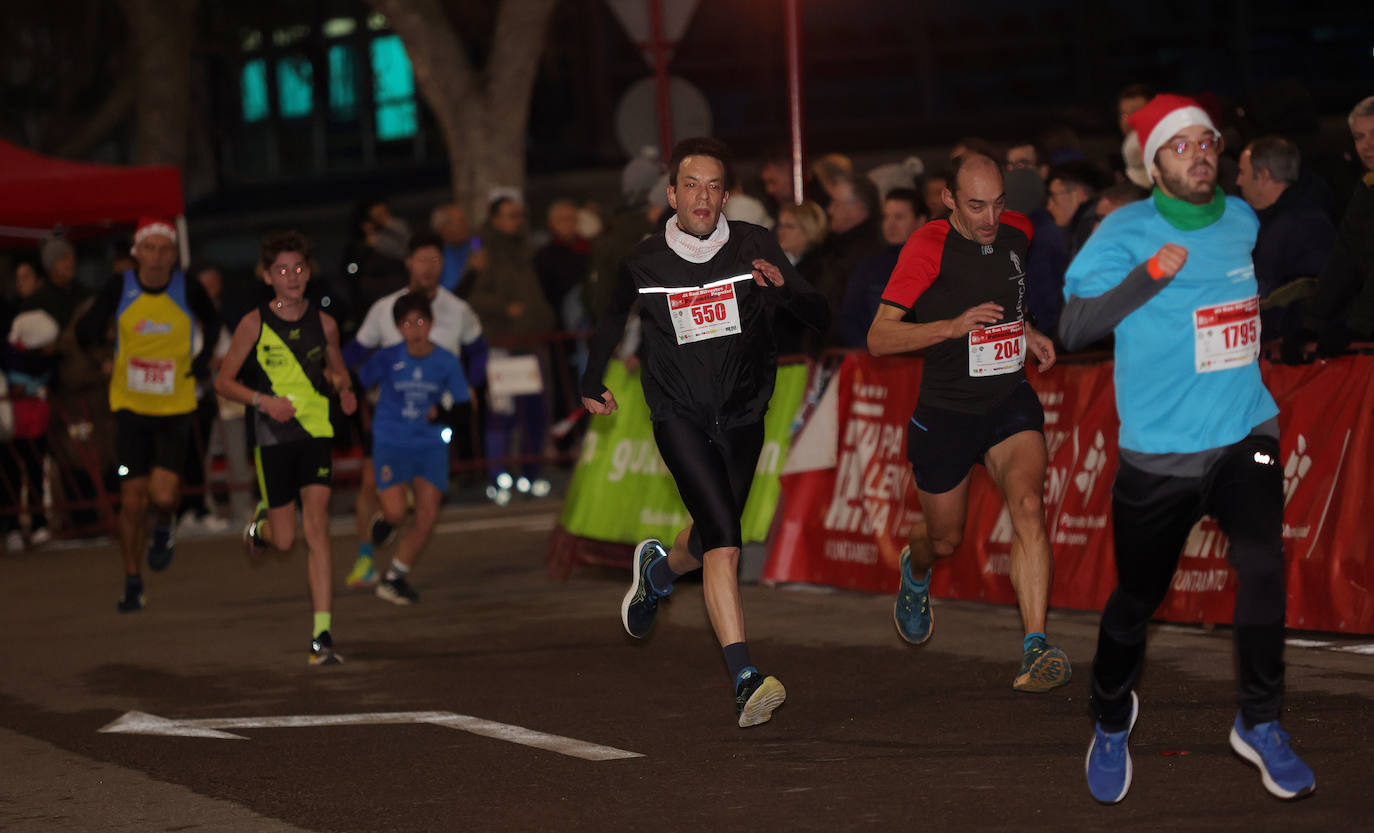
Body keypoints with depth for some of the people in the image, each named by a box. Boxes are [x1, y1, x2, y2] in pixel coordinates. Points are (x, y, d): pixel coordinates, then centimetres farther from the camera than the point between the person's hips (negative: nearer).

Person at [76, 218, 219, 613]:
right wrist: (91, 331, -27)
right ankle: (132, 584, 17)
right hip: (130, 406, 1)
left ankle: (164, 530, 22)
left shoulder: (188, 289, -7)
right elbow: (87, 331, -3)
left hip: (175, 408, -1)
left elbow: (212, 322, 13)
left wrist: (203, 359, -2)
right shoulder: (120, 288, -7)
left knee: (164, 494, -16)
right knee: (132, 500, 1)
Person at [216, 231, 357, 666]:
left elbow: (336, 370, 20)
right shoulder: (255, 324, -4)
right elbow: (223, 381, 0)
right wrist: (263, 400, -16)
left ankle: (322, 634, -14)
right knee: (285, 540, 3)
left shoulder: (323, 323, 3)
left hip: (316, 434, 1)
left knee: (317, 527, -13)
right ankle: (261, 522, 43)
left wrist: (343, 389, -2)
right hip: (273, 438, -1)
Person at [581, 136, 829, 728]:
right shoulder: (643, 264, -4)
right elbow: (611, 319, 18)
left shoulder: (754, 248, -4)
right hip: (679, 418, -3)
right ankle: (745, 680, -25)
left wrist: (784, 288, -27)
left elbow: (820, 320, -7)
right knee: (723, 542, -20)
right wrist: (592, 385, 26)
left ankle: (659, 569, 53)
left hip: (742, 417, 3)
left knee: (713, 538, 16)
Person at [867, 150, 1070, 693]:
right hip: (945, 410, -2)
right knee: (946, 539, 13)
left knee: (1028, 505, -24)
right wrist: (955, 326, -28)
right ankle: (916, 571, 53)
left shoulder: (1016, 233, 1)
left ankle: (1035, 649, -28)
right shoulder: (928, 247, -15)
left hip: (1010, 403, 2)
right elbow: (878, 339, -17)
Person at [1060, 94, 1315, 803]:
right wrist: (1150, 274, -24)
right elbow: (1073, 326, -16)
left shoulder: (1245, 221, 6)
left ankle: (1259, 724, -8)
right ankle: (1111, 722, 36)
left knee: (1262, 564, -22)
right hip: (1157, 448, -2)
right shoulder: (1125, 232, -6)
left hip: (1245, 432, 2)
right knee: (1136, 598, 9)